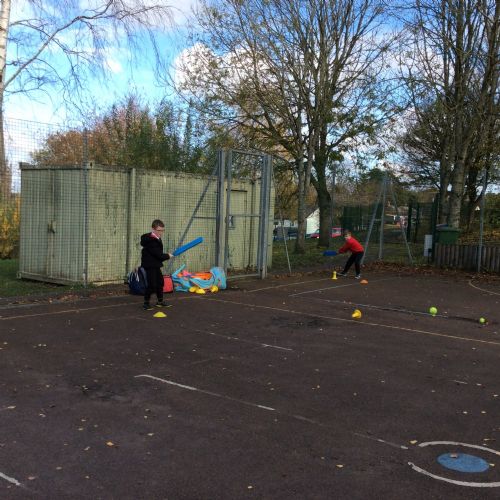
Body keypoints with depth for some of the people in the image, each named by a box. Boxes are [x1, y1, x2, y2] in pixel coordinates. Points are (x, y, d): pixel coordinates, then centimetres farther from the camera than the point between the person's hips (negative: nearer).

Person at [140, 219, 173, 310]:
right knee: (152, 284, -12)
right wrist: (168, 256, -10)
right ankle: (146, 303, -1)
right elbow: (158, 254, -24)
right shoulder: (150, 241, -22)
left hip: (156, 264, 10)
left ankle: (160, 301, 29)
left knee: (160, 282, 16)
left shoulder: (157, 239, 8)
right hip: (150, 265, -10)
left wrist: (164, 256, -1)